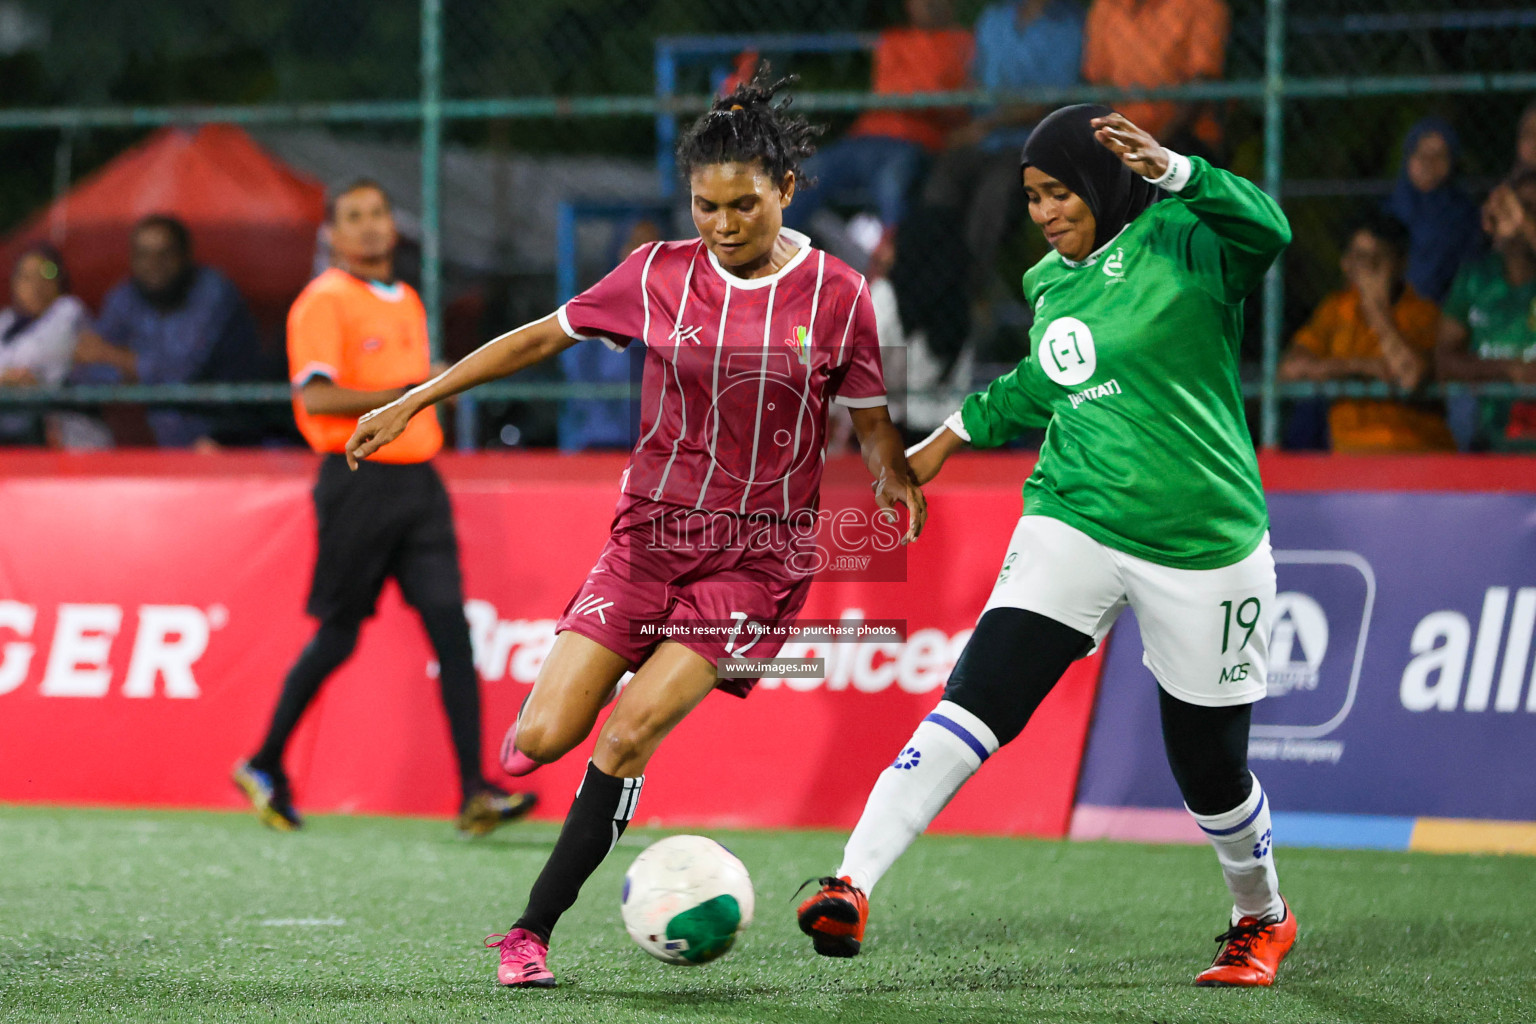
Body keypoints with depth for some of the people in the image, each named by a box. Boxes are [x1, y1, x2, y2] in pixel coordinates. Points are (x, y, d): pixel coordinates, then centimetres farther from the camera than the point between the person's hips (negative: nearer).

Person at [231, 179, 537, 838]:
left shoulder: (407, 302, 17)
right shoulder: (324, 301, -7)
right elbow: (314, 396, -18)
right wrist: (404, 392, -20)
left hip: (416, 480, 6)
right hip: (358, 481, -6)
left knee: (452, 629, -6)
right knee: (337, 637, 1)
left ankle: (474, 796, -11)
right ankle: (265, 767, 20)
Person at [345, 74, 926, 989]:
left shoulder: (836, 295, -4)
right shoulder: (658, 276, 0)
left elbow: (872, 424, 5)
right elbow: (541, 338, 9)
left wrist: (896, 482, -17)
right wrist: (414, 401, 10)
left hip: (760, 552, -2)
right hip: (653, 530, 2)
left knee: (627, 737, -18)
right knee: (541, 740, -9)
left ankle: (534, 931, -7)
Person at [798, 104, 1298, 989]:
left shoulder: (1181, 242, -9)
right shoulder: (1051, 284, 10)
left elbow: (1262, 229, -31)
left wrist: (1172, 171, -43)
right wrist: (960, 430, 31)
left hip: (1204, 543, -4)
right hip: (1075, 521, 4)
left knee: (1210, 764, 8)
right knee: (981, 696, -17)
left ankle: (1262, 919, 38)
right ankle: (853, 886, -26)